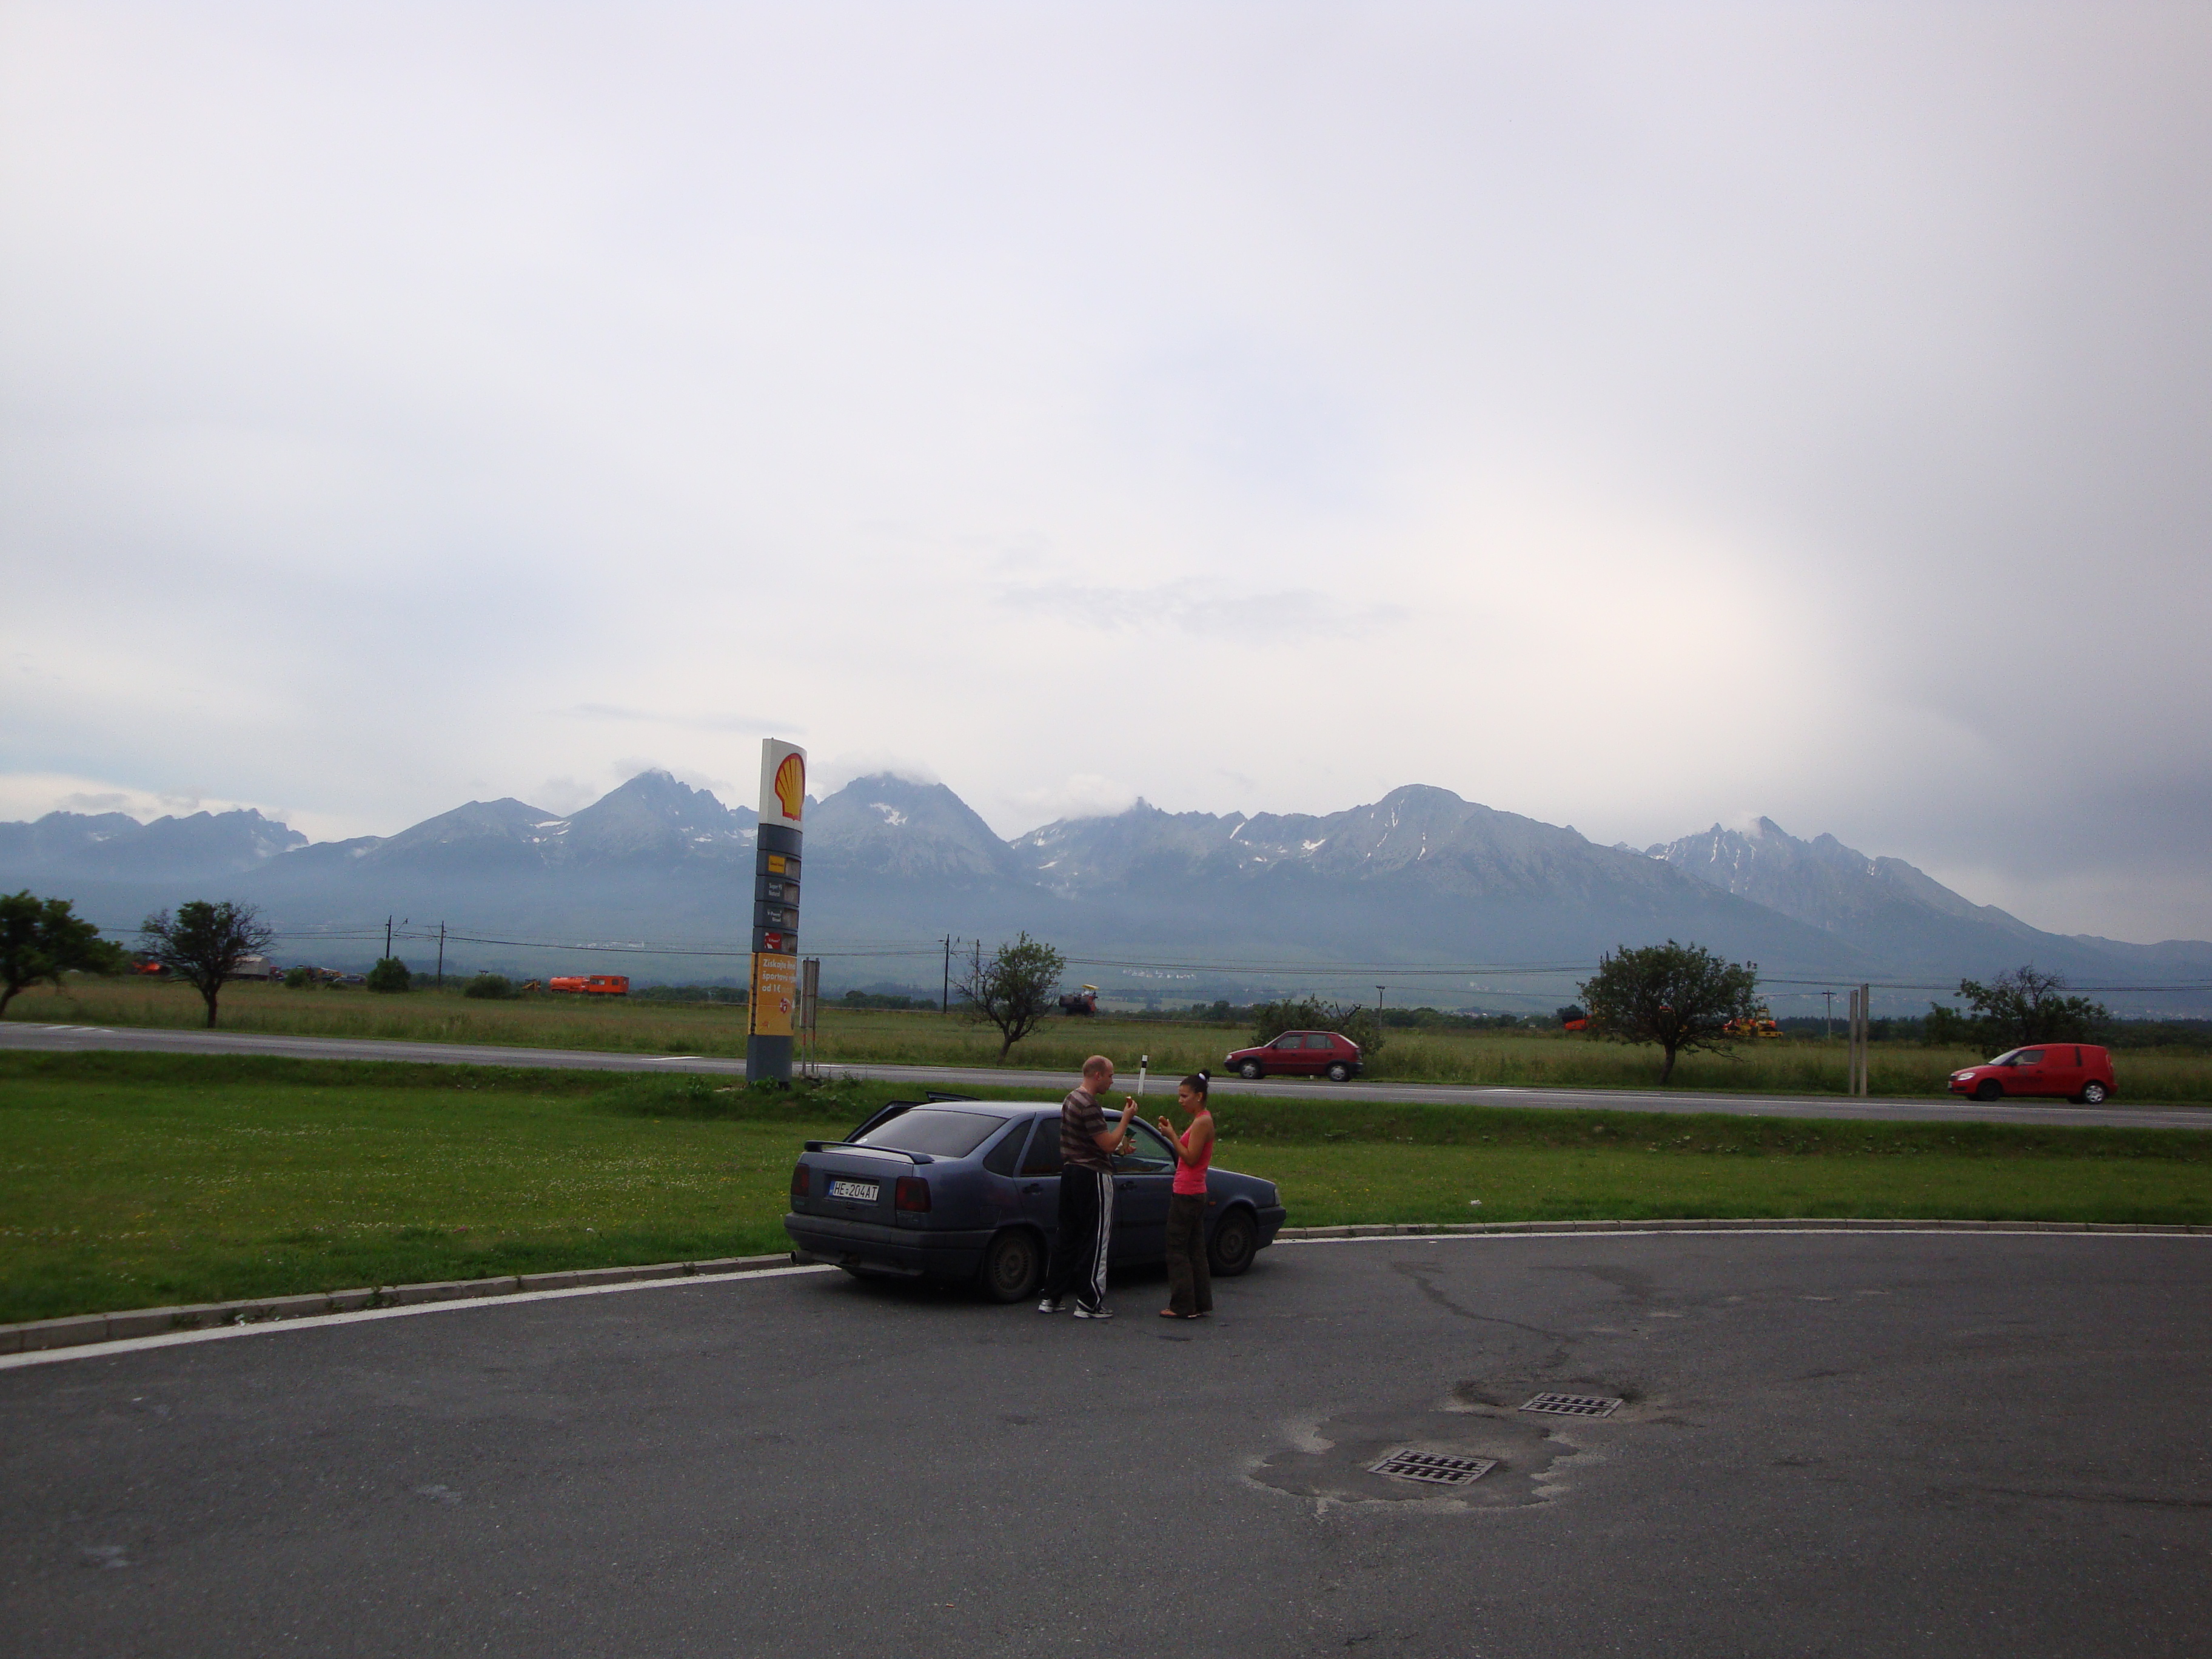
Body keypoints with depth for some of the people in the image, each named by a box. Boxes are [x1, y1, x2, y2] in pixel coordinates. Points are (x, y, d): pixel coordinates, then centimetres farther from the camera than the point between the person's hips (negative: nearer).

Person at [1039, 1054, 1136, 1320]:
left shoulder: (1071, 1099, 13)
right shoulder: (1089, 1106, -20)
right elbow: (1108, 1144, -20)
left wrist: (1119, 1145, 19)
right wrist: (1126, 1118, -9)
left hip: (1071, 1174, 10)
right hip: (1093, 1177, -10)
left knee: (1067, 1238, 13)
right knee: (1096, 1241, -2)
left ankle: (1051, 1299, 16)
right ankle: (1089, 1304, 1)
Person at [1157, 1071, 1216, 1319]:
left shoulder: (1202, 1122, -15)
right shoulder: (1203, 1120, 15)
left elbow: (1190, 1158, -19)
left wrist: (1172, 1135, -16)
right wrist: (1172, 1133, 8)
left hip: (1186, 1194, -10)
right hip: (1195, 1194, 10)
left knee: (1177, 1250, -4)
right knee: (1195, 1250, 13)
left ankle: (1183, 1306, -2)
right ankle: (1201, 1303, 17)